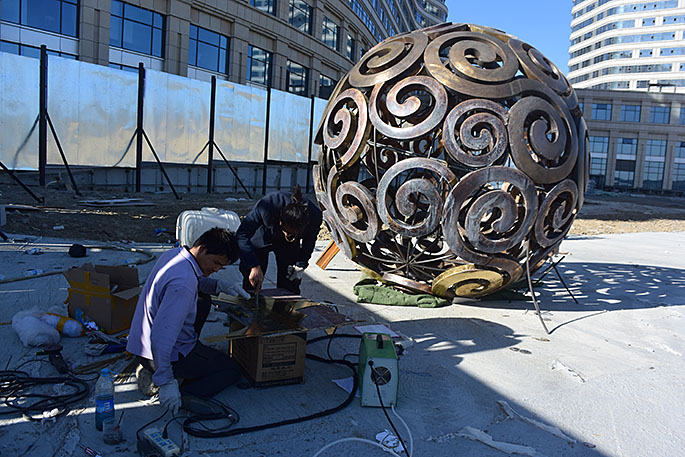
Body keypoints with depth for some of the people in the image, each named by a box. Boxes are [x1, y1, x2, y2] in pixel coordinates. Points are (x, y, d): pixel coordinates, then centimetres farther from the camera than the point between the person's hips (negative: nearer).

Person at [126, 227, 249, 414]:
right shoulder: (183, 283, -31)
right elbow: (161, 335, -34)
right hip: (171, 353, -8)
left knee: (204, 303, 26)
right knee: (232, 370, 6)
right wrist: (166, 382, -32)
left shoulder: (174, 253, 0)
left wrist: (218, 285, 3)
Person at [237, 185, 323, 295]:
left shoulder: (315, 217, -34)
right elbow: (242, 234, -35)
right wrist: (254, 266, -43)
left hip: (289, 246, 2)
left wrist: (301, 264, -9)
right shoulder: (267, 205, -43)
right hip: (261, 239, -1)